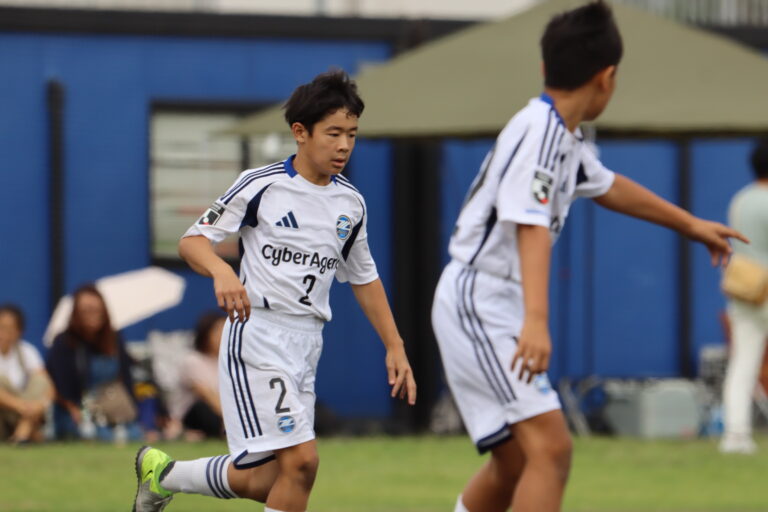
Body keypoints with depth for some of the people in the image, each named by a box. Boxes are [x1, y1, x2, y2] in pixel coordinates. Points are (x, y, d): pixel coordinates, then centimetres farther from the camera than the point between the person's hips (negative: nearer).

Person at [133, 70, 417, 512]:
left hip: (306, 344, 6)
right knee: (301, 459, -20)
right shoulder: (261, 185, -6)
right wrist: (222, 271, -27)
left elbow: (364, 278, 23)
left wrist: (395, 348, 18)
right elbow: (192, 241, -6)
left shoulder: (351, 204, 11)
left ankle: (163, 474, 27)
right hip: (257, 335, -6)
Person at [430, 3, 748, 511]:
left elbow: (608, 186, 33)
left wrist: (691, 225, 46)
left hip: (496, 311, 10)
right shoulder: (538, 130, -17)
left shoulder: (567, 139, 13)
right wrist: (536, 321, -40)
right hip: (476, 302, -10)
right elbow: (530, 227, -29)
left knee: (514, 461, 17)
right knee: (551, 446, -20)